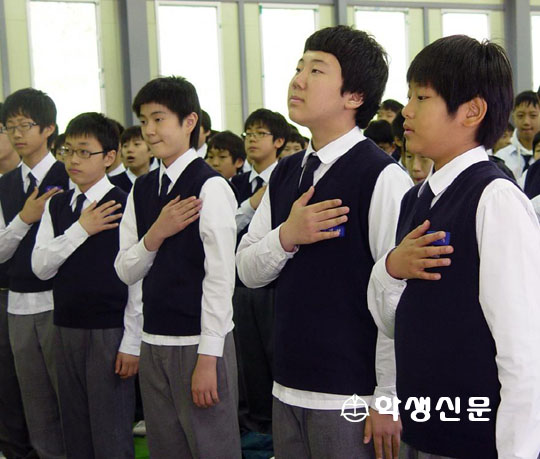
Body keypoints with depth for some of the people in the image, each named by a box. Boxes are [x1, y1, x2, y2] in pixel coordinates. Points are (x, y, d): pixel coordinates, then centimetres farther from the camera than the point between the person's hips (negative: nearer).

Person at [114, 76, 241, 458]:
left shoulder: (210, 186, -11)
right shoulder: (142, 190, 10)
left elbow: (221, 274, -14)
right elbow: (126, 271, 9)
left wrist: (208, 357, -16)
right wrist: (155, 235, -10)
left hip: (198, 341, -7)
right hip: (153, 341, 7)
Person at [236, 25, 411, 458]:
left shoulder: (382, 177, -13)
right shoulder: (285, 173, 9)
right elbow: (248, 270, 10)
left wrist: (389, 401, -14)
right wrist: (286, 236, -10)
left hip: (351, 399, -6)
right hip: (288, 390, 7)